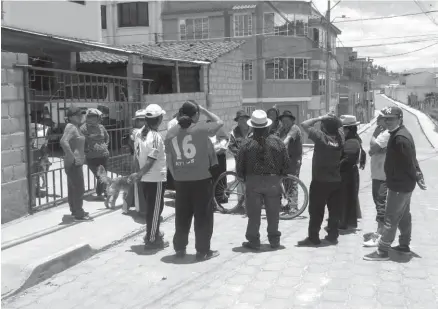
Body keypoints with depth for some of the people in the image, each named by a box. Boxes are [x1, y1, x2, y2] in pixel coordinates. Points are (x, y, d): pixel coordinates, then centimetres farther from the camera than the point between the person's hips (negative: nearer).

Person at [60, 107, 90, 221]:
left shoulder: (75, 127, 15)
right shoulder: (71, 127, -16)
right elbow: (63, 141, -32)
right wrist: (71, 157, -27)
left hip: (76, 163, 10)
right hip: (74, 163, -10)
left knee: (72, 188, 17)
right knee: (79, 189, -5)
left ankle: (74, 210, 27)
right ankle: (79, 214, 1)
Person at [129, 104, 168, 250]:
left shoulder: (140, 133, 3)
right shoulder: (156, 137, -21)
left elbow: (138, 154, 9)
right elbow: (150, 161, -24)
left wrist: (140, 174, 15)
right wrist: (139, 174, -17)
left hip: (145, 178, 8)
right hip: (156, 178, -8)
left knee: (151, 208, 20)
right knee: (155, 209, 3)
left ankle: (153, 233, 34)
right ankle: (152, 240, 10)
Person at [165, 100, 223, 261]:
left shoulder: (171, 132, 4)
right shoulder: (201, 128, -10)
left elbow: (169, 160, 6)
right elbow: (220, 122, 7)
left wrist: (176, 176, 15)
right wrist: (204, 110, 11)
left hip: (181, 180, 4)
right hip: (201, 179, -4)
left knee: (182, 216, 15)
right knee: (203, 216, 6)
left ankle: (179, 248, 24)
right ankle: (203, 251, 11)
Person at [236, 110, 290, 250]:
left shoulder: (248, 145, -7)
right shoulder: (277, 142, -3)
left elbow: (239, 167, -4)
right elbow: (286, 163, 0)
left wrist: (245, 178, 14)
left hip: (253, 182, -1)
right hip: (273, 181, 1)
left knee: (254, 213, 7)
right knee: (273, 213, 12)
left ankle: (253, 241, 13)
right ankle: (274, 240, 21)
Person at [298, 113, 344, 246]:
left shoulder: (320, 136, -18)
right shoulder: (340, 136, -2)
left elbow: (304, 124, -14)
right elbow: (339, 127, 20)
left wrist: (320, 118, -11)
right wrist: (334, 120, 4)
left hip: (320, 181, -5)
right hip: (336, 180, 6)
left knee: (316, 211, 1)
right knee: (334, 210, 13)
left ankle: (313, 237, 3)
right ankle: (333, 236, 20)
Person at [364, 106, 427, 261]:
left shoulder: (400, 138, -25)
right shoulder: (399, 134, 10)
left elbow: (409, 162, -22)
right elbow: (412, 159, 14)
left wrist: (417, 179, -13)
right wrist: (418, 176, 15)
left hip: (399, 184, -11)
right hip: (403, 183, 11)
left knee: (391, 218, -5)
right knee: (404, 215, 19)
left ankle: (382, 251, 1)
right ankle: (404, 245, 32)